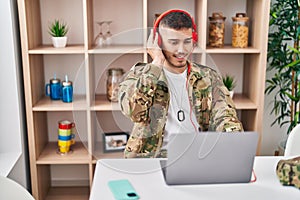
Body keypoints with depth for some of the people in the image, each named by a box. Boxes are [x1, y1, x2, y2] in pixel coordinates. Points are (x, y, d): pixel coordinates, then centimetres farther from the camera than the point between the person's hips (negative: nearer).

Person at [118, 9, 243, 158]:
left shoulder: (208, 78, 12)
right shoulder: (138, 74, 4)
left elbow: (225, 118, 1)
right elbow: (133, 110, -17)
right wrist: (157, 62, -10)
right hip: (153, 156, -3)